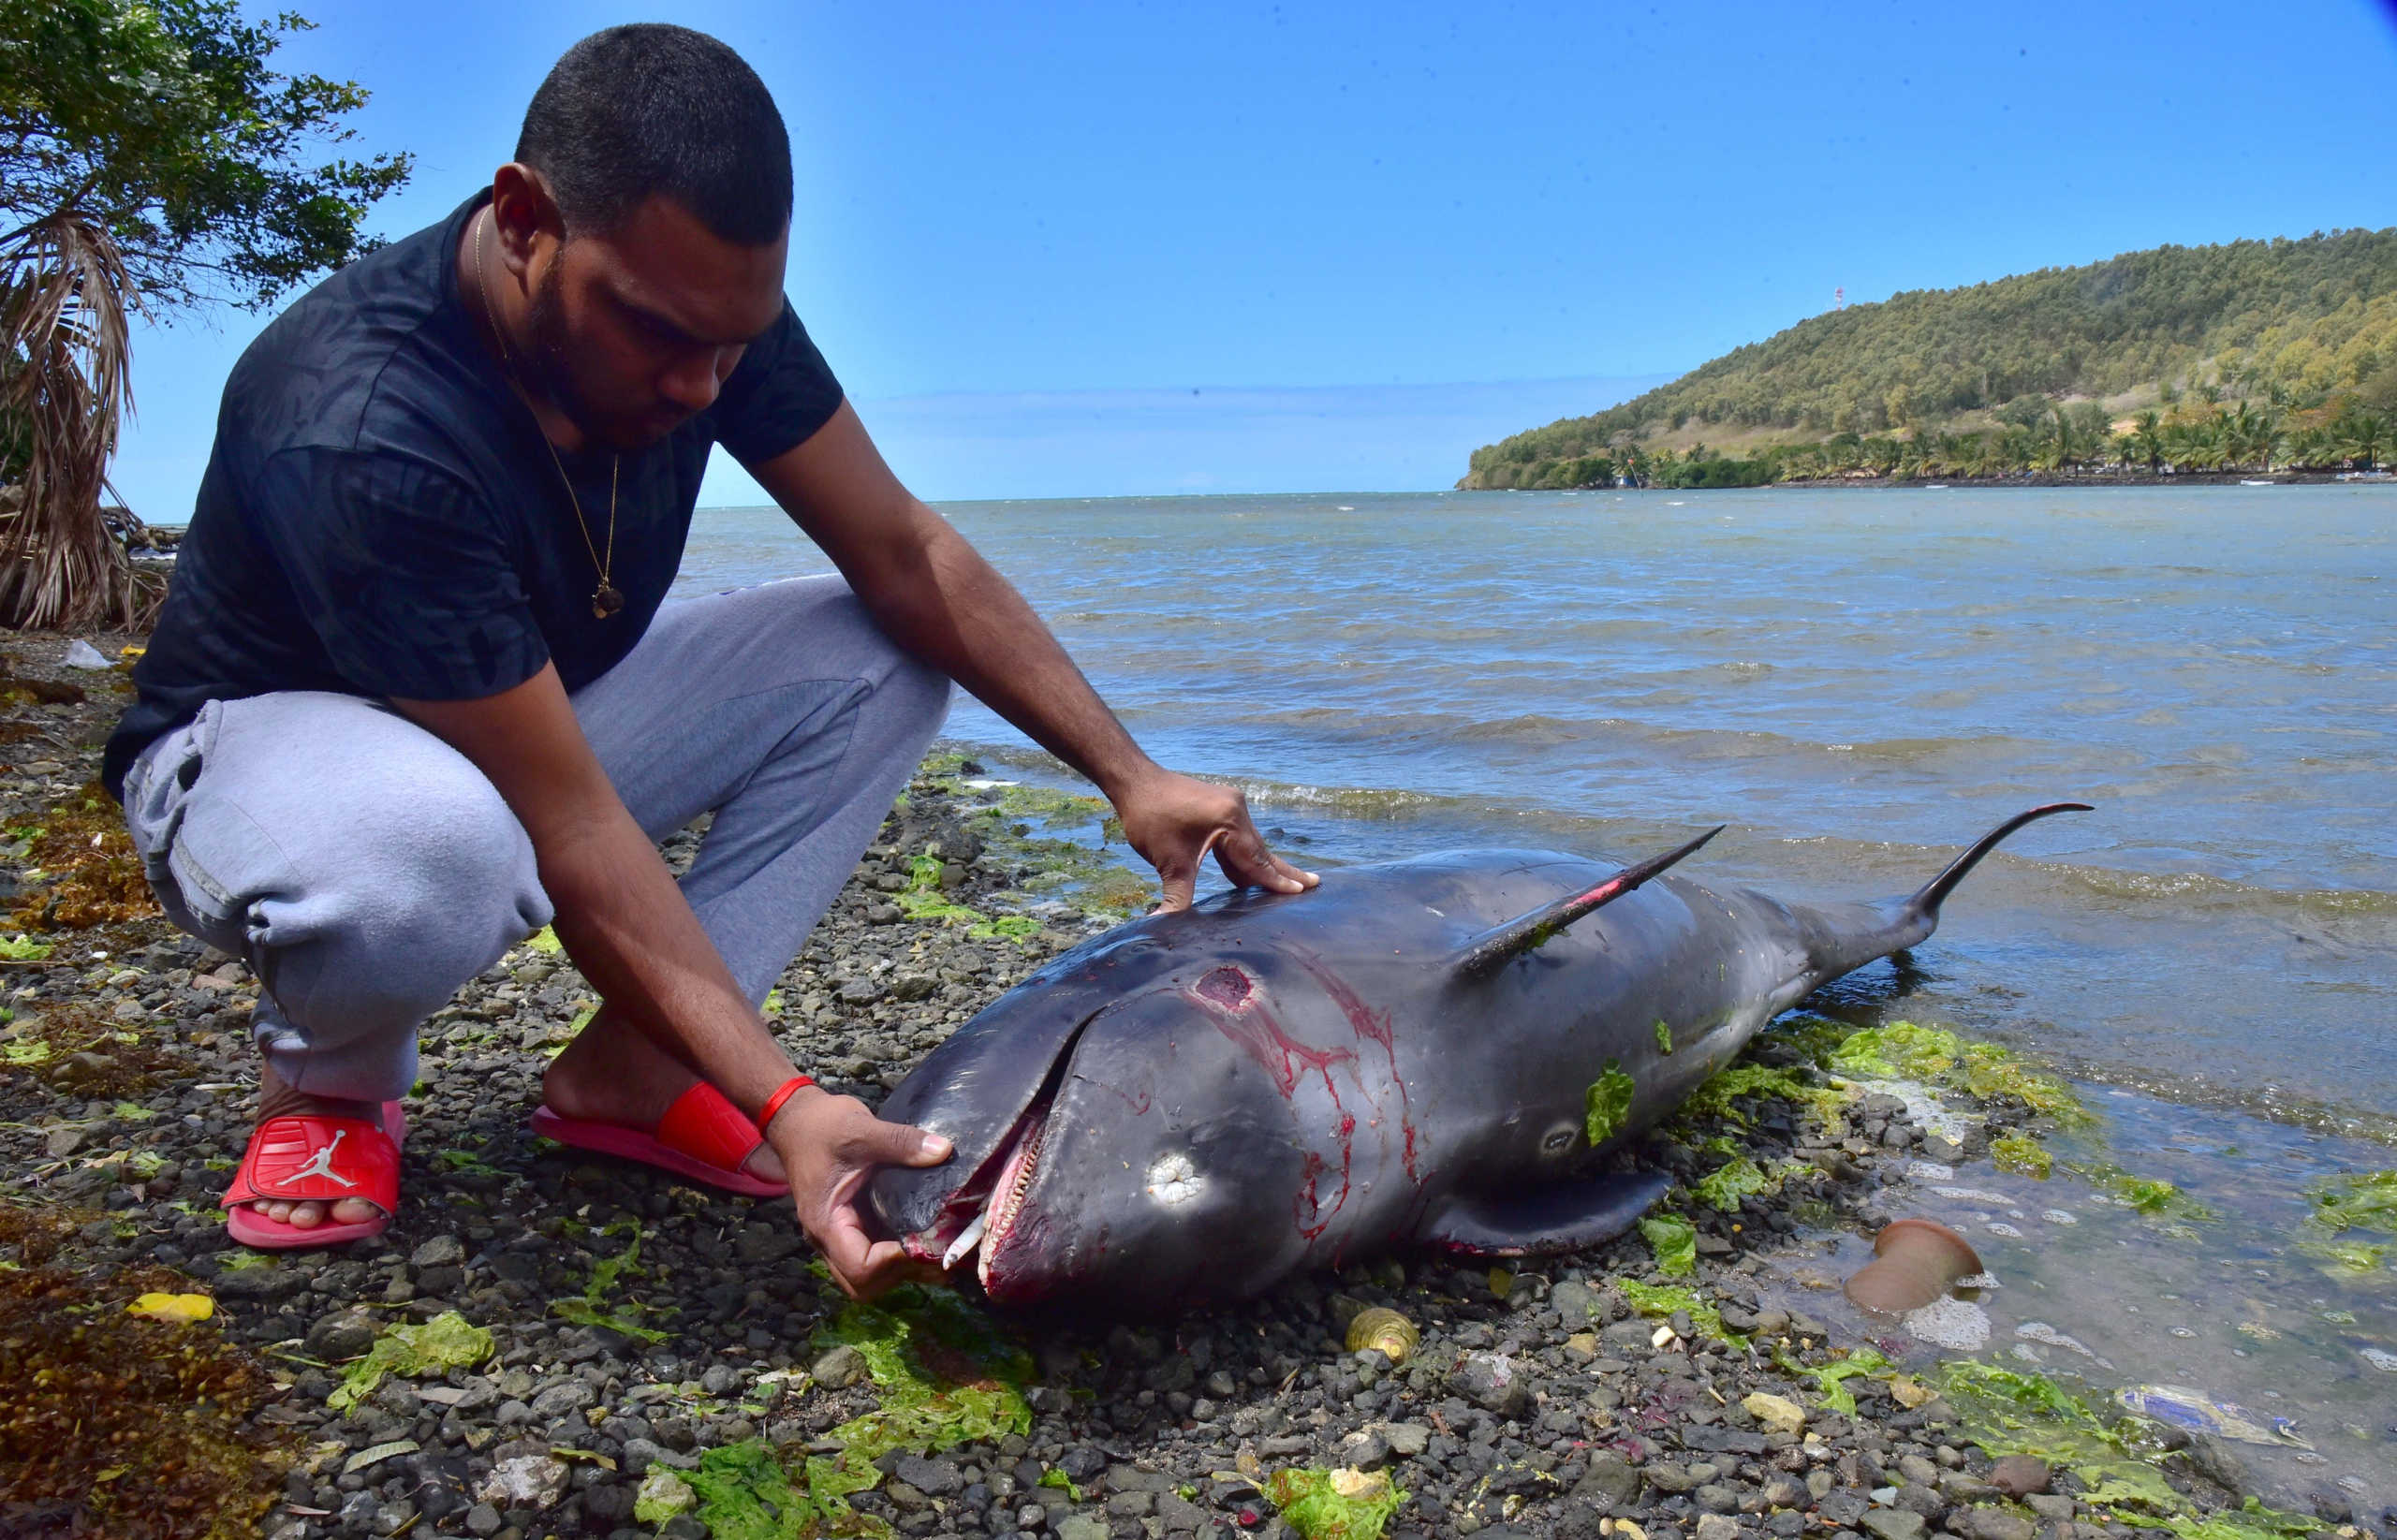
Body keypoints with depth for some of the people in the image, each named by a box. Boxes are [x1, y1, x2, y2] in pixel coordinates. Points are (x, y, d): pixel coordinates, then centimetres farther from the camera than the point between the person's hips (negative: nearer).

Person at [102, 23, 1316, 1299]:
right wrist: (785, 1107, -40)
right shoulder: (362, 433, -36)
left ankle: (631, 1066, -7)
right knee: (437, 851, -43)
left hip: (541, 705, 7)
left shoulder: (703, 312, -16)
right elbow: (572, 835, -36)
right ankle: (325, 1078, -4)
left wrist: (1129, 776, -18)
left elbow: (904, 553, -11)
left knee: (887, 655, -10)